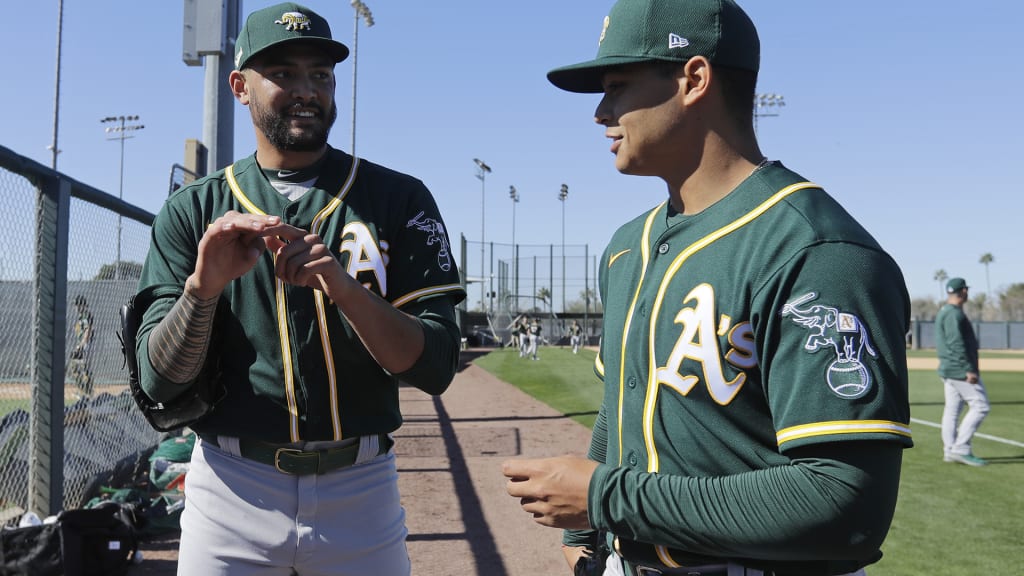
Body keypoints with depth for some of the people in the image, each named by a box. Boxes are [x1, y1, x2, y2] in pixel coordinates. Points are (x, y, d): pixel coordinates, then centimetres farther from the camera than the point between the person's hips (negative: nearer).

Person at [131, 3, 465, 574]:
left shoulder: (399, 199, -2)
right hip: (231, 490, 1)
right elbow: (160, 381, -4)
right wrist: (203, 285, -22)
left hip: (360, 491, 0)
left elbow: (435, 368, -9)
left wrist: (342, 285, -24)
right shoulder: (193, 210, 2)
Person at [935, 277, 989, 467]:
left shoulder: (942, 312, 16)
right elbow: (957, 344, -22)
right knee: (980, 406, -7)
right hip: (960, 370, -10)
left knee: (952, 409, 10)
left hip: (947, 369, 10)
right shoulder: (954, 314, -15)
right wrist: (969, 370, -22)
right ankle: (961, 449, -9)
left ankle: (950, 450, 11)